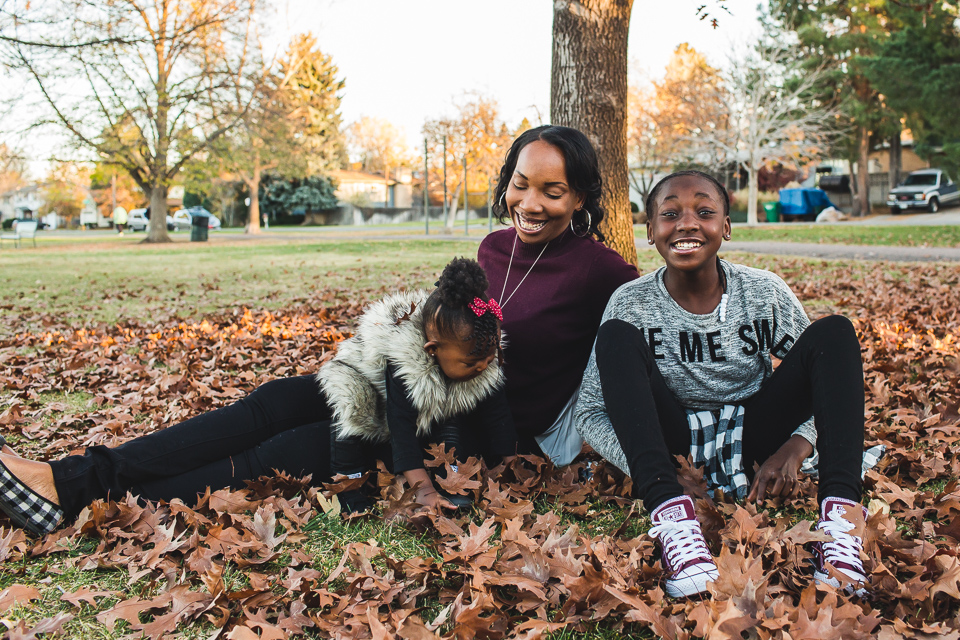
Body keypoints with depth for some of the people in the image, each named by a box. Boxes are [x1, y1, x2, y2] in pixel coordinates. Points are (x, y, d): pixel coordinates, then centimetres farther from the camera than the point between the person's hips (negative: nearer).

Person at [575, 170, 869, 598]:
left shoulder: (767, 294, -7)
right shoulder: (631, 304, -10)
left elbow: (828, 383, 0)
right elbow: (591, 413, -10)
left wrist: (794, 449, -20)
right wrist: (646, 473, -28)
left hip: (752, 438, 1)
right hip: (670, 443, -1)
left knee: (835, 331, -17)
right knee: (616, 336, -25)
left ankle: (840, 512, -32)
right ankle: (670, 510, -41)